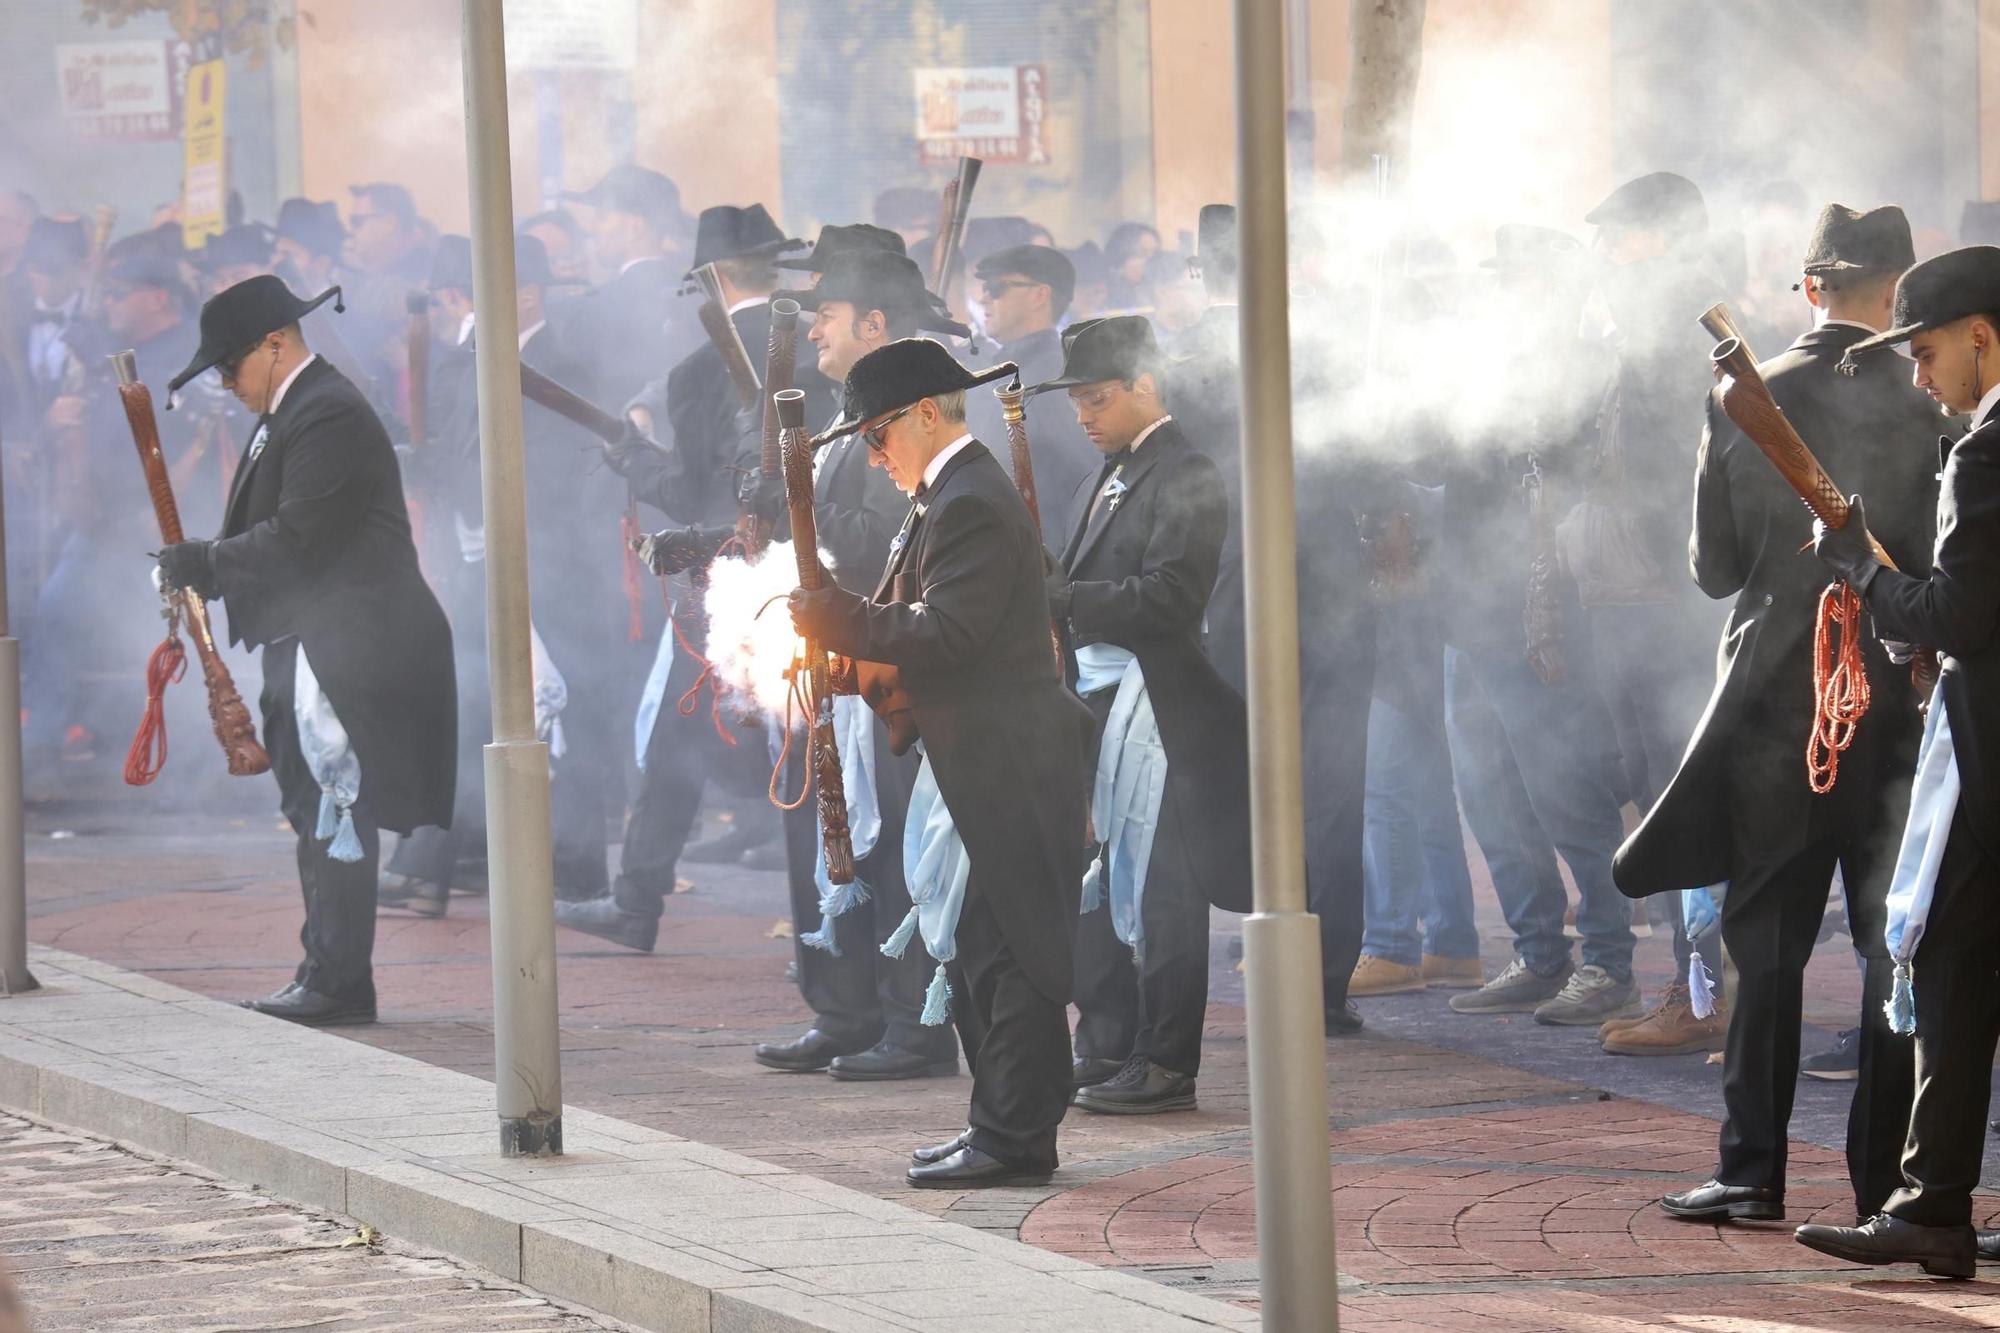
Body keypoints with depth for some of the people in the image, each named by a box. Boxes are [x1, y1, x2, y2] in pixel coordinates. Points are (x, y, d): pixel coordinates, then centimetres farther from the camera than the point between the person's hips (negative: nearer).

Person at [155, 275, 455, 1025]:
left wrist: (206, 563, -14)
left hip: (347, 647, -11)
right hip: (312, 646, 11)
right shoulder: (289, 414, 19)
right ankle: (327, 976, 17)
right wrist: (203, 569, 4)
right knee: (317, 818, 12)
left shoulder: (328, 415, -15)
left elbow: (296, 537, -21)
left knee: (335, 814, -10)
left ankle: (337, 982, -9)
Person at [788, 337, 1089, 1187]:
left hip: (1009, 760, -11)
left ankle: (1014, 1137, -6)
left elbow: (943, 633, -24)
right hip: (988, 764, 11)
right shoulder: (948, 498, 18)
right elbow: (916, 622, 19)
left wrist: (826, 614, -19)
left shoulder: (972, 505, -16)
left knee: (1004, 949, -8)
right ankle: (1002, 1126, 18)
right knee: (983, 951, 13)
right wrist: (840, 635, 2)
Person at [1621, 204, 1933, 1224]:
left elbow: (1713, 565, 2)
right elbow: (1944, 567, -8)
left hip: (1774, 693, 2)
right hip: (1896, 706, -2)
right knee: (1895, 947, 4)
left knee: (1766, 941, 9)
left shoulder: (1743, 403, -4)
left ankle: (1753, 1171, 7)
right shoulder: (1924, 409, -10)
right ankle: (1884, 1176, 2)